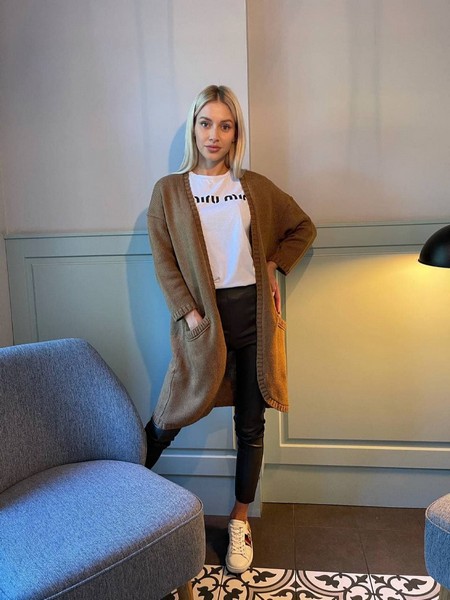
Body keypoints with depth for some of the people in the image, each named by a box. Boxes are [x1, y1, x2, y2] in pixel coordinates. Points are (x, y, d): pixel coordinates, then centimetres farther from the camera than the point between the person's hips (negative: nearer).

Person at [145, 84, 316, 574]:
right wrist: (189, 313, -12)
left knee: (251, 424, 10)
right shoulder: (169, 190, 3)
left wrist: (275, 265, 4)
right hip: (206, 317, -2)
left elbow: (303, 227, 19)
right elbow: (163, 260, -2)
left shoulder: (255, 186, 9)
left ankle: (240, 519, 29)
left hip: (255, 312, 3)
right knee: (173, 418, -1)